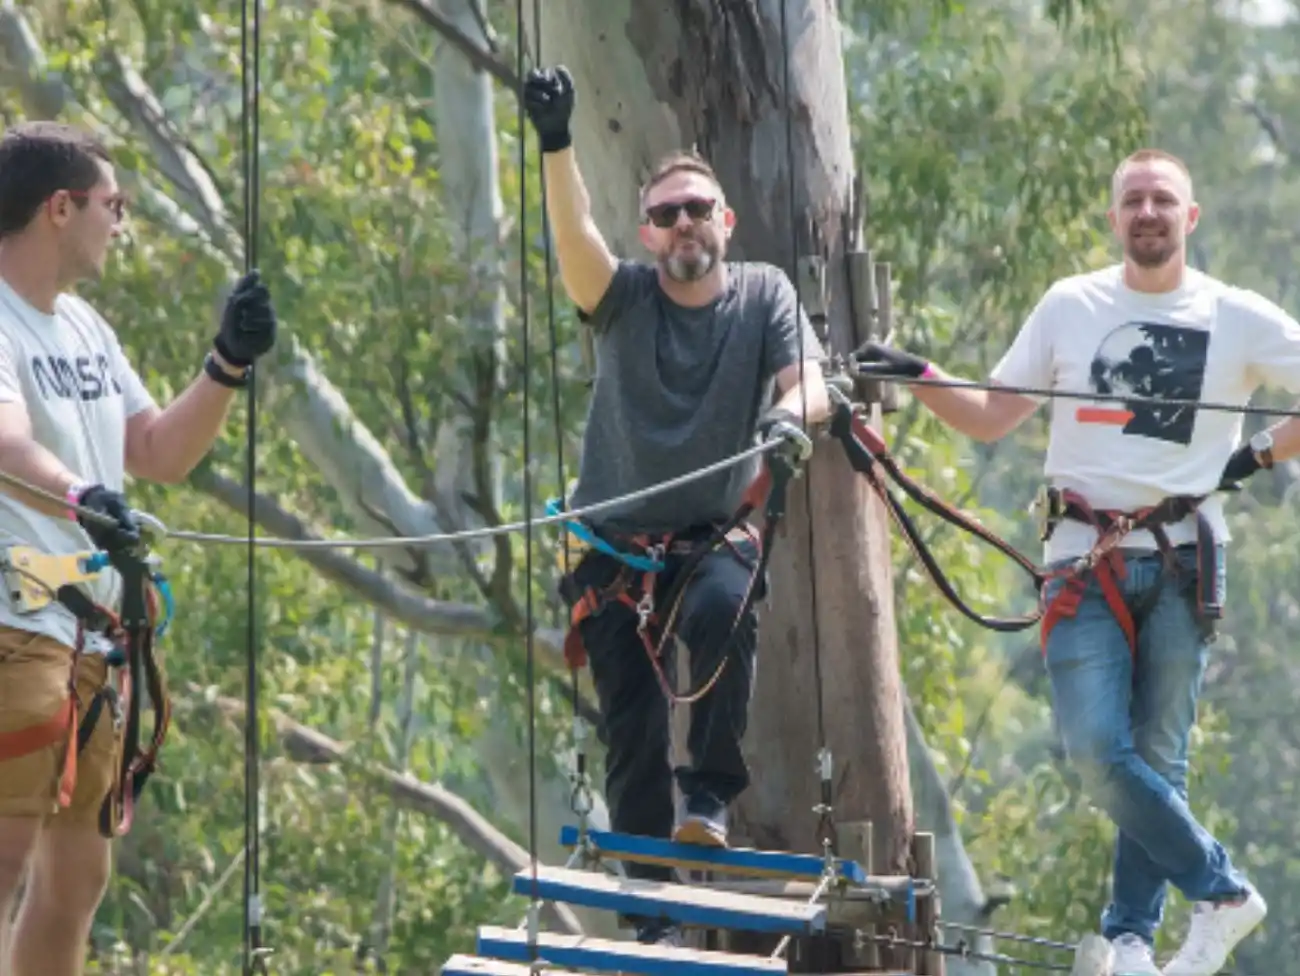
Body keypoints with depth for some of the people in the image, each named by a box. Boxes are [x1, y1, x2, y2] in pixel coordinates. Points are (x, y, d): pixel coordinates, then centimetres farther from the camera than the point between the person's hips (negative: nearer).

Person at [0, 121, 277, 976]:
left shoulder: (85, 326, 16)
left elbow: (161, 454, 21)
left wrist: (229, 365, 7)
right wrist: (78, 495, -52)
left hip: (93, 631, 9)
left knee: (77, 872, 12)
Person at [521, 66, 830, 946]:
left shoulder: (763, 295, -1)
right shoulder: (624, 298, -4)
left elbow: (809, 381, -14)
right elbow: (575, 236, -23)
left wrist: (791, 415, -39)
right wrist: (556, 145, -40)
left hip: (715, 534, -1)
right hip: (616, 543, 1)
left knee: (721, 613, -35)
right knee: (632, 733, 0)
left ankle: (713, 791, -17)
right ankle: (653, 912, 11)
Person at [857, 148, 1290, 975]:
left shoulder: (1240, 320, 5)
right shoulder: (1071, 308, 9)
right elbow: (989, 419, 13)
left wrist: (1263, 454, -2)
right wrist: (920, 376, -2)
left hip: (1185, 561, -1)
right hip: (1086, 559, 1)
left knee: (1159, 757, -2)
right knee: (1099, 750, -13)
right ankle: (1223, 891, 0)